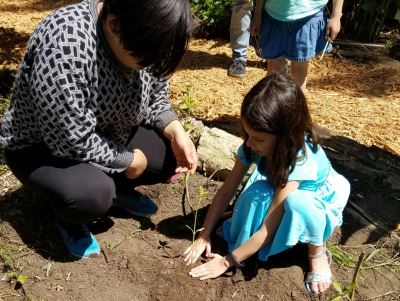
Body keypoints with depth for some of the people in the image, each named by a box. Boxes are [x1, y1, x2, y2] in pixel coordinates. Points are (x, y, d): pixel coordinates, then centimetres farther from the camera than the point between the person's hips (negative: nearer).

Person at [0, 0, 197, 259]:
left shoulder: (142, 38, -15)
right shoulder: (64, 45, -37)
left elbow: (155, 98, 0)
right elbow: (74, 143, -34)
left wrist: (176, 131, -18)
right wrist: (129, 162, -20)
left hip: (108, 136, 6)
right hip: (43, 147, -6)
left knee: (173, 156, -11)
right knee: (92, 195, -33)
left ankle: (117, 187, 15)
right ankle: (65, 215, 3)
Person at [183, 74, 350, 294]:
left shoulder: (298, 162, -39)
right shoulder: (254, 146, -24)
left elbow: (267, 230, -36)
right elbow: (226, 191, -15)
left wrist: (227, 261, -29)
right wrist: (204, 235, -16)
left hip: (319, 205, -4)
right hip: (279, 194, 4)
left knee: (296, 201, -40)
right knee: (257, 192, -32)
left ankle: (317, 251, -13)